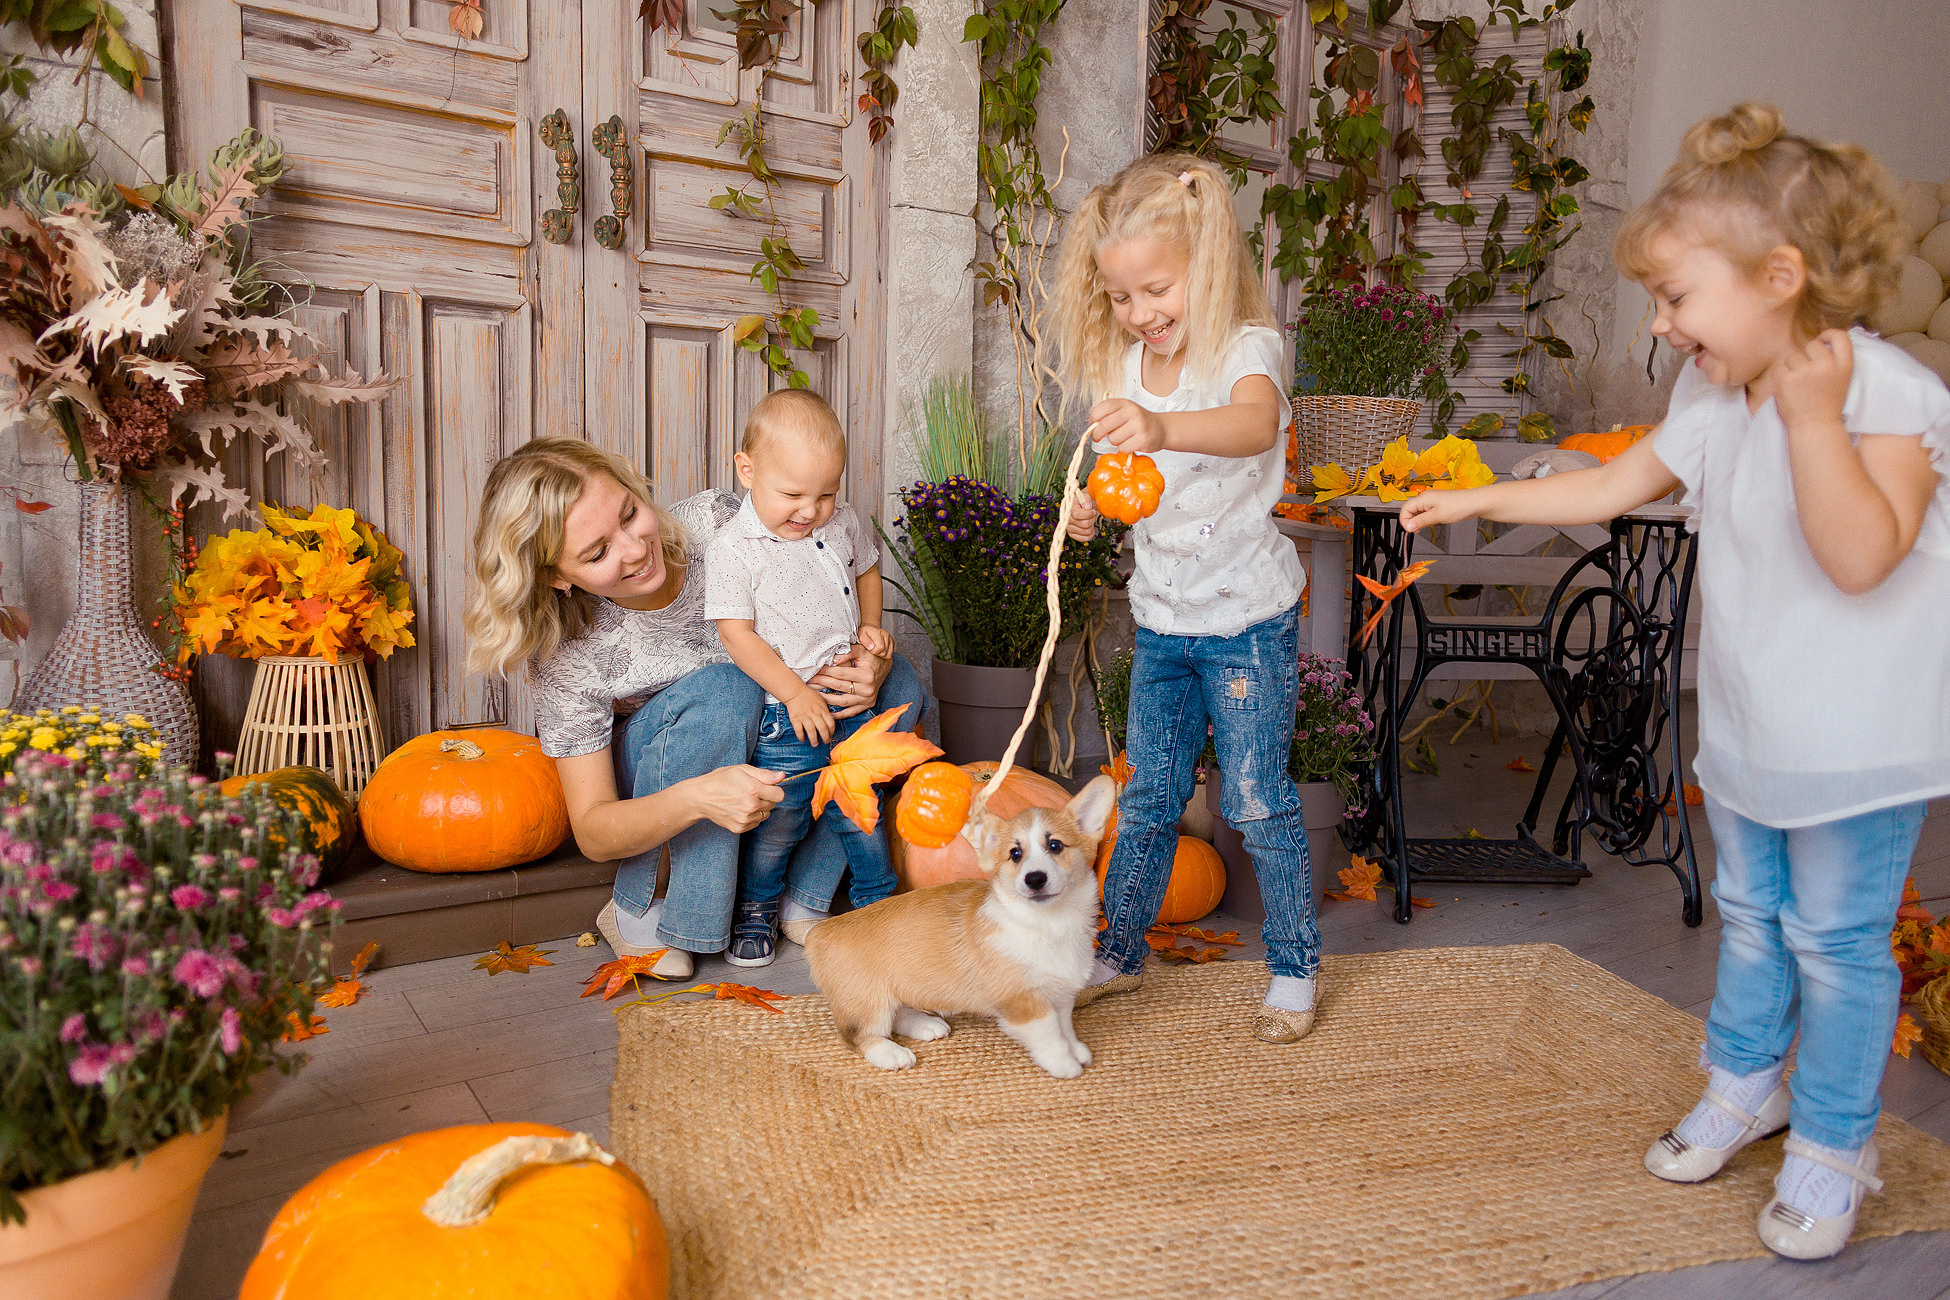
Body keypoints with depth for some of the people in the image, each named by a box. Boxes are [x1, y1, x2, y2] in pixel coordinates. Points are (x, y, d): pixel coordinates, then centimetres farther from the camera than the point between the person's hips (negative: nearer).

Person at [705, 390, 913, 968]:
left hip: (851, 700, 5)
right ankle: (757, 909, 30)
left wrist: (871, 625, 5)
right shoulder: (734, 548, -14)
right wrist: (794, 692, -21)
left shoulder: (842, 522, 3)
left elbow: (865, 568, 22)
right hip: (785, 710, -5)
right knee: (780, 817, 4)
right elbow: (735, 633, -16)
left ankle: (880, 901, 35)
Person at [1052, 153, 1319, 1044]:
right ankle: (1119, 951, 28)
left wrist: (1163, 427, -60)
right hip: (1159, 619, 6)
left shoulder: (1246, 350, -17)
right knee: (1147, 797, 14)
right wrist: (1092, 509, -8)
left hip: (1248, 618, -5)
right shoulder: (1122, 369, 2)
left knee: (1259, 803, 2)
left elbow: (1255, 425, -41)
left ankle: (1294, 968, 21)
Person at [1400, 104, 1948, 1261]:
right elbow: (1609, 487, 12)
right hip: (1746, 726, 7)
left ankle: (1833, 1145, 24)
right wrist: (1479, 500, 11)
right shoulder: (1714, 400, 1)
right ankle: (1745, 1084, 40)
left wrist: (1813, 415, -36)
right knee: (1750, 917, 20)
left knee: (1836, 939, 5)